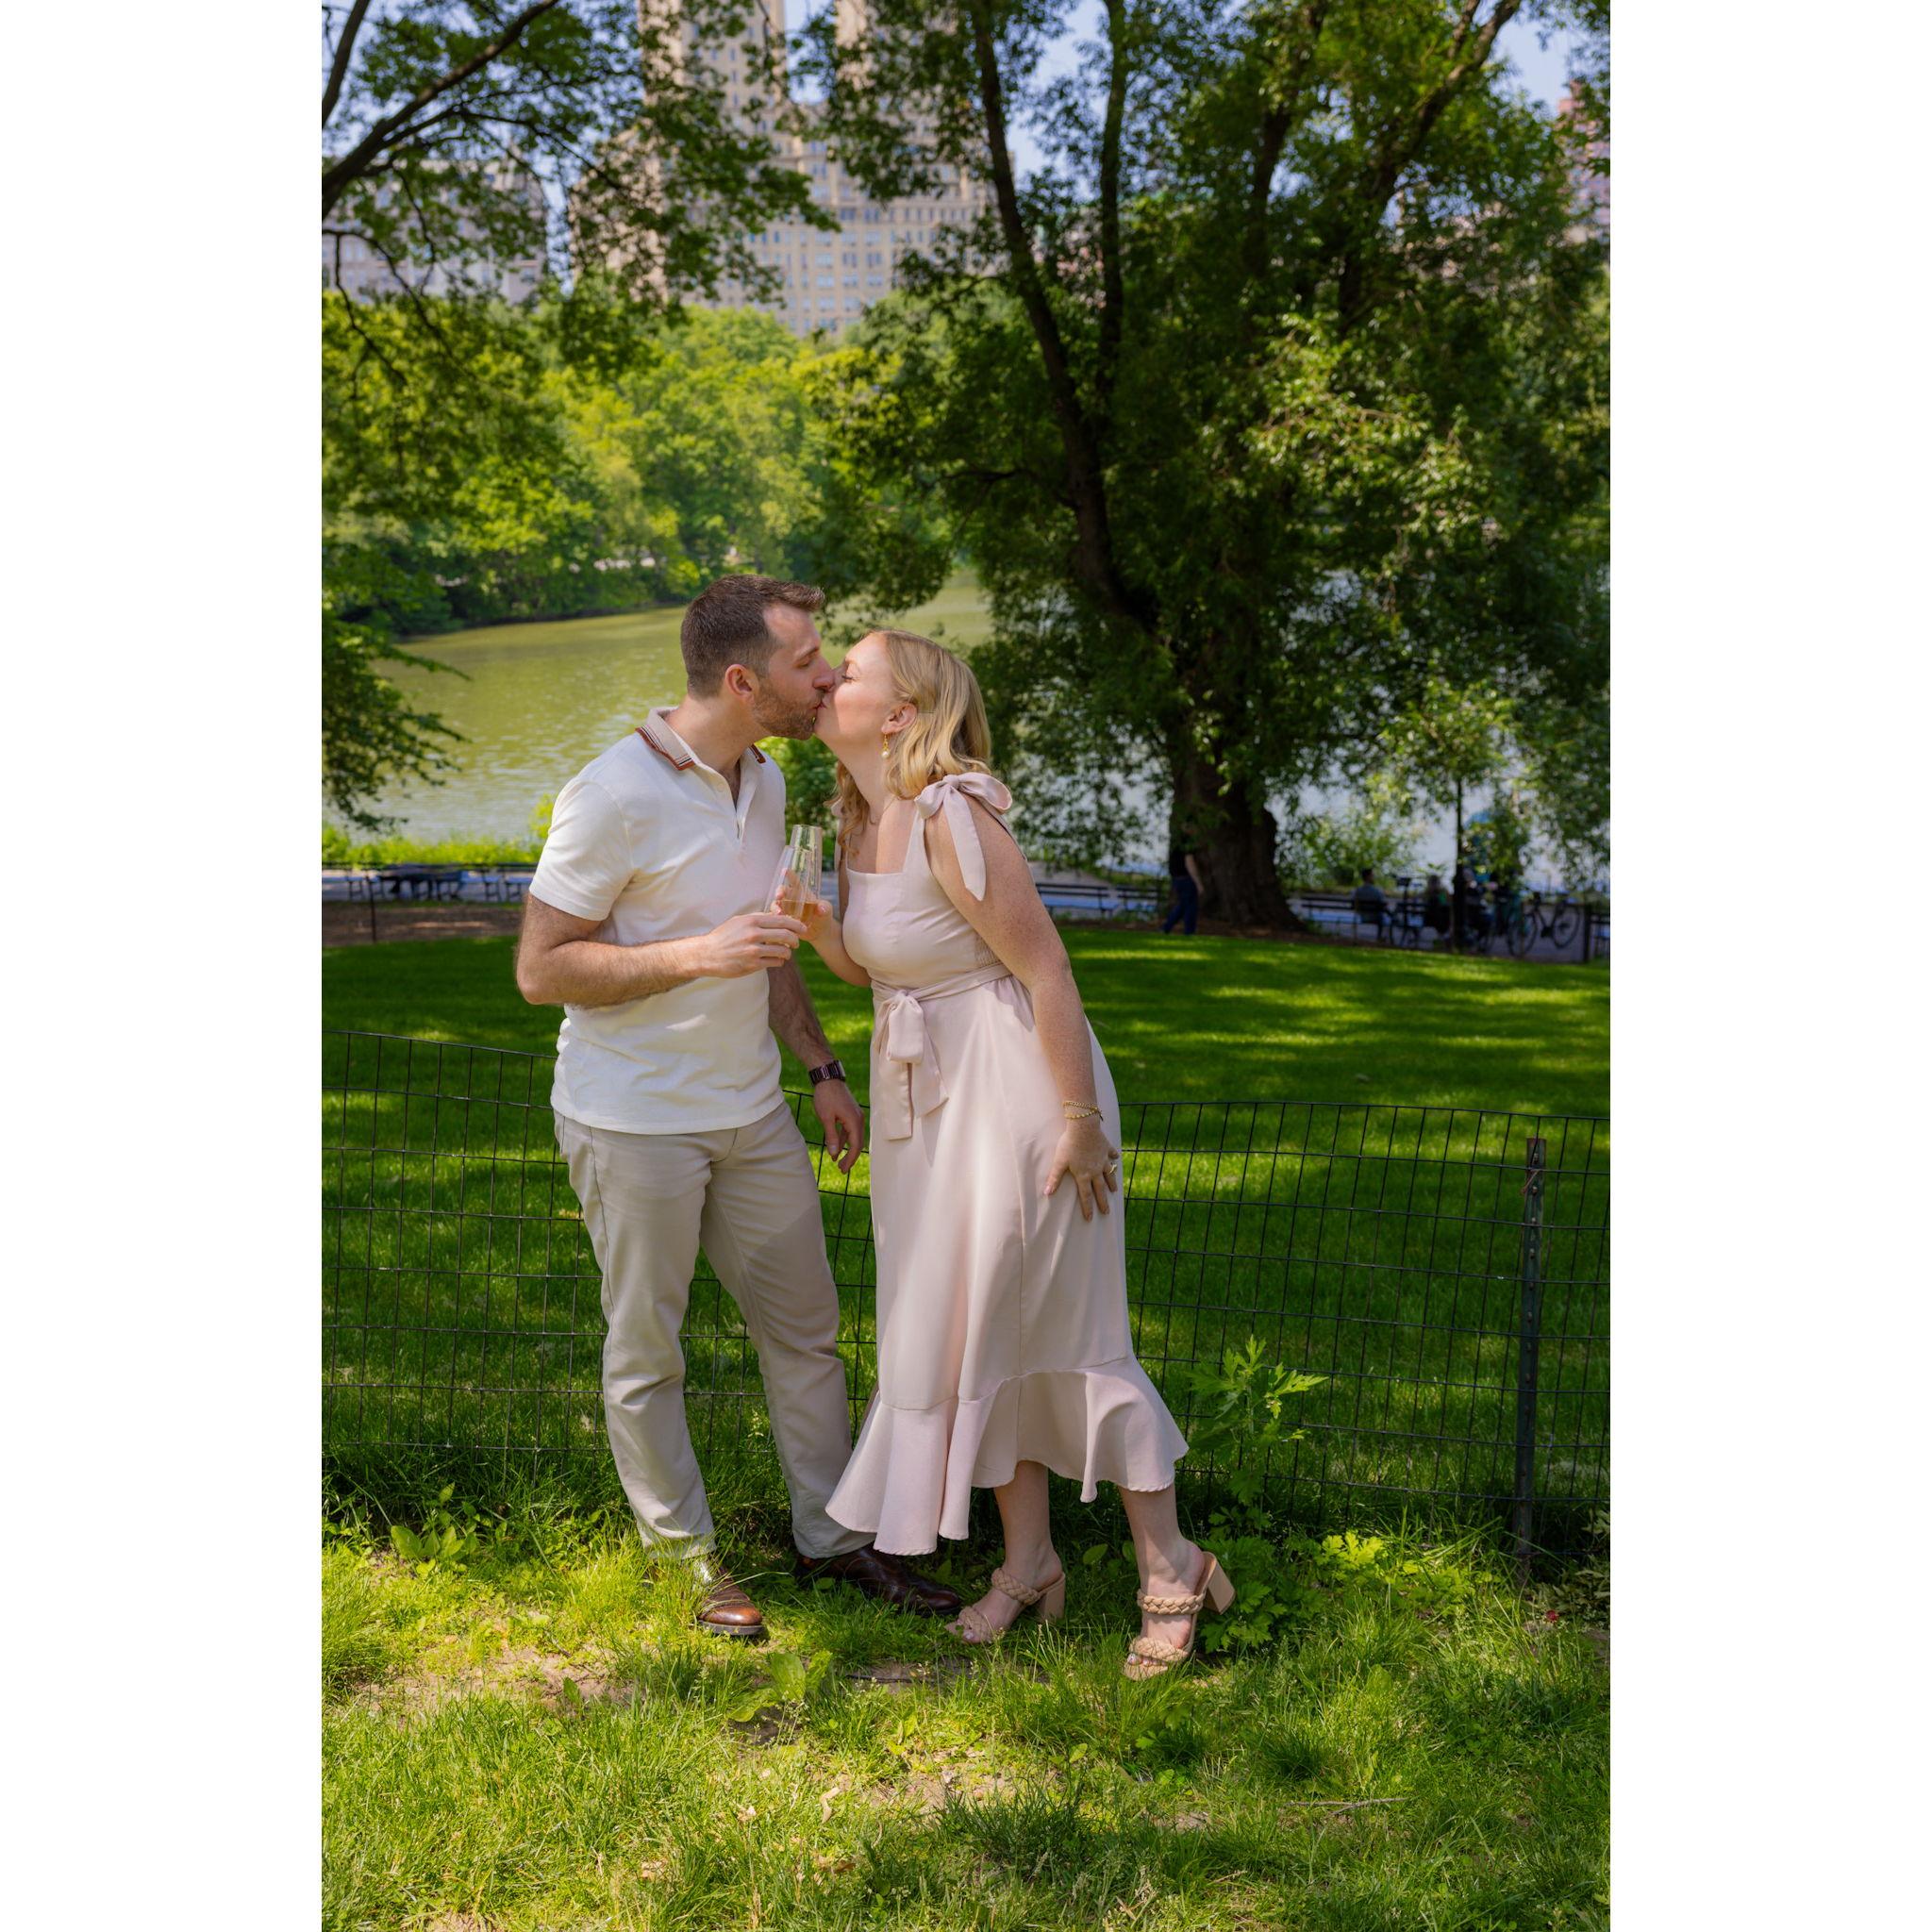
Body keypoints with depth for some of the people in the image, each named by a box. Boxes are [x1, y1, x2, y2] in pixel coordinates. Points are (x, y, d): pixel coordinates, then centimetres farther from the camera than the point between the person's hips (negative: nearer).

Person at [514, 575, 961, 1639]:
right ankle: (684, 1557, 22)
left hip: (749, 1108, 7)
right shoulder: (613, 797, -19)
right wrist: (697, 956, -26)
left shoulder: (762, 781, 6)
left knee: (805, 1326, 12)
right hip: (634, 1120, -7)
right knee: (645, 1351, 6)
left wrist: (822, 1067, 16)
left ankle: (832, 1535, 26)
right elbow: (541, 969, -17)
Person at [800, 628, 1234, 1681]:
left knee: (1062, 1333, 0)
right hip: (927, 1098, 9)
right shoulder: (859, 822, 4)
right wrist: (812, 926, -10)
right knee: (974, 1329, 13)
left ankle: (1170, 1566, 16)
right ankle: (1028, 1561, 27)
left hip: (1016, 1088, -9)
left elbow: (1048, 971, -21)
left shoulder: (951, 822, -22)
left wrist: (1079, 1122, -19)